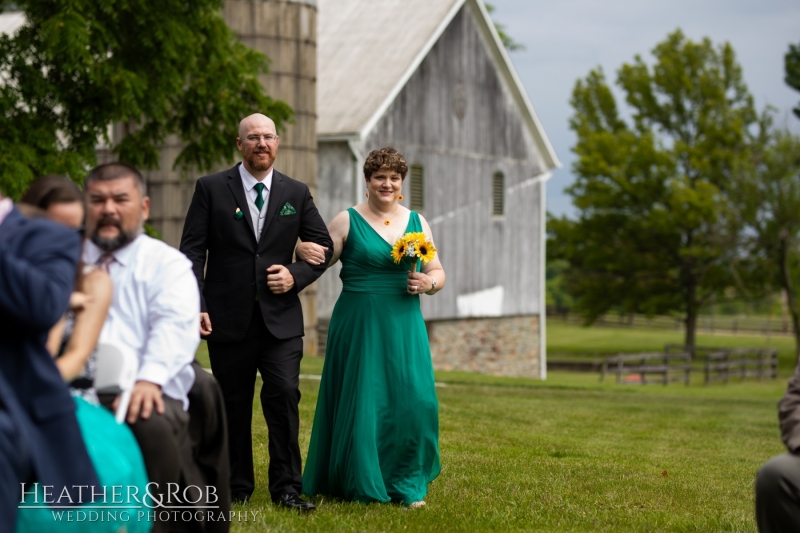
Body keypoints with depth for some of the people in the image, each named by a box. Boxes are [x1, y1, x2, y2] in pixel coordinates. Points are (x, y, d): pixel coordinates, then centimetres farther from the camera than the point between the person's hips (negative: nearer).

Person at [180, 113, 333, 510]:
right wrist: (195, 306, -12)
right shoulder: (211, 188, 1)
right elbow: (192, 251, -3)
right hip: (228, 318, -1)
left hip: (281, 319, 1)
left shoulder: (297, 193, 8)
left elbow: (322, 246, 12)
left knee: (284, 397, -9)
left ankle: (286, 487, -1)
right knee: (233, 404, 8)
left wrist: (296, 276, -6)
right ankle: (237, 487, 20)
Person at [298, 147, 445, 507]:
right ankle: (360, 486, 14)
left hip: (404, 326, 3)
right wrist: (303, 253, -22)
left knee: (412, 401, -5)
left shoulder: (417, 223, 11)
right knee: (360, 401, 0)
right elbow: (319, 264, -1)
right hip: (358, 325, -3)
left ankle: (406, 485, 8)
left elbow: (438, 272, 15)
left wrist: (428, 283, -6)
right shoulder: (347, 221, 1)